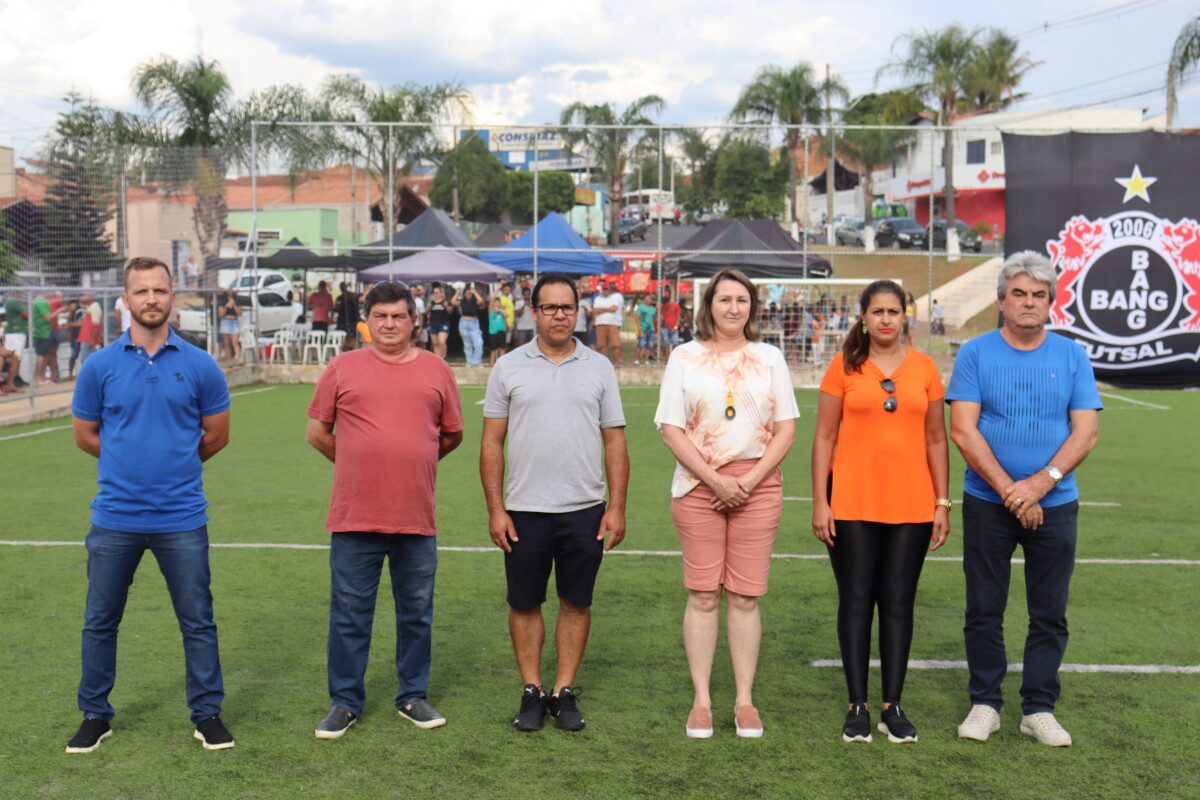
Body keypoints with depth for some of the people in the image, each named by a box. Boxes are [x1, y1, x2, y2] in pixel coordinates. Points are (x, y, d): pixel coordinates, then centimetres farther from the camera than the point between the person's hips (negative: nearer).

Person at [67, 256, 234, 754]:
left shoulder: (199, 366, -1)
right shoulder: (99, 366, 1)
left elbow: (216, 435, 8)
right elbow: (85, 436, 9)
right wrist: (131, 461, 9)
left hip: (181, 517, -1)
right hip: (115, 518, 1)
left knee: (197, 620, 6)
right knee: (100, 621, 11)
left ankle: (207, 714, 20)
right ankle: (95, 716, 27)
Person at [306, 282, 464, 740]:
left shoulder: (436, 370, 6)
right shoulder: (343, 368, 3)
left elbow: (452, 435, 15)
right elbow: (317, 432, 8)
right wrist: (360, 465, 11)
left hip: (417, 519, 2)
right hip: (354, 517, -1)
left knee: (417, 613, 12)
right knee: (349, 615, 7)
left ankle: (413, 697, 27)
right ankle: (345, 702, 20)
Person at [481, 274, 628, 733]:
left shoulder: (599, 368, 6)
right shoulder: (509, 368, 4)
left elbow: (615, 442, 6)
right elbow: (492, 443, 3)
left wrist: (616, 508, -1)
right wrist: (495, 509, -4)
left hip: (584, 510, 1)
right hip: (524, 510, 0)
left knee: (577, 602, 7)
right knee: (525, 603, 6)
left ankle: (565, 692, 19)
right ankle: (531, 692, 19)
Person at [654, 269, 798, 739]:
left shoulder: (769, 358, 11)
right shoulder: (684, 358, 7)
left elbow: (786, 430, 6)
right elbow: (672, 431, 0)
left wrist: (750, 481, -7)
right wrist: (715, 481, -10)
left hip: (758, 487, 1)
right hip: (697, 487, -1)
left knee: (745, 597, 3)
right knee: (702, 595, 1)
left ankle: (745, 700, 12)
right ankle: (701, 700, 11)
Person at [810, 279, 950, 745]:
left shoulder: (924, 368, 7)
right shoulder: (845, 366, 2)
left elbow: (936, 439, 10)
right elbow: (824, 437, 1)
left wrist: (943, 502, 5)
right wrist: (820, 502, -4)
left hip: (911, 505, 2)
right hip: (852, 504, -1)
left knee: (898, 602, 6)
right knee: (856, 600, 3)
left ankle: (893, 706, 16)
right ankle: (857, 706, 13)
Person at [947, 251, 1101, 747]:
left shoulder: (1072, 357, 4)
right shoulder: (976, 353, -1)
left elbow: (1086, 431, -3)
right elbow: (962, 430, -9)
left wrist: (1043, 481, -17)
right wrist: (1009, 491, -14)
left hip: (1055, 505, 1)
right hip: (987, 503, -1)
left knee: (1050, 614, 7)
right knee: (984, 611, 6)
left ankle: (1039, 708, 20)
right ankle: (985, 703, 20)